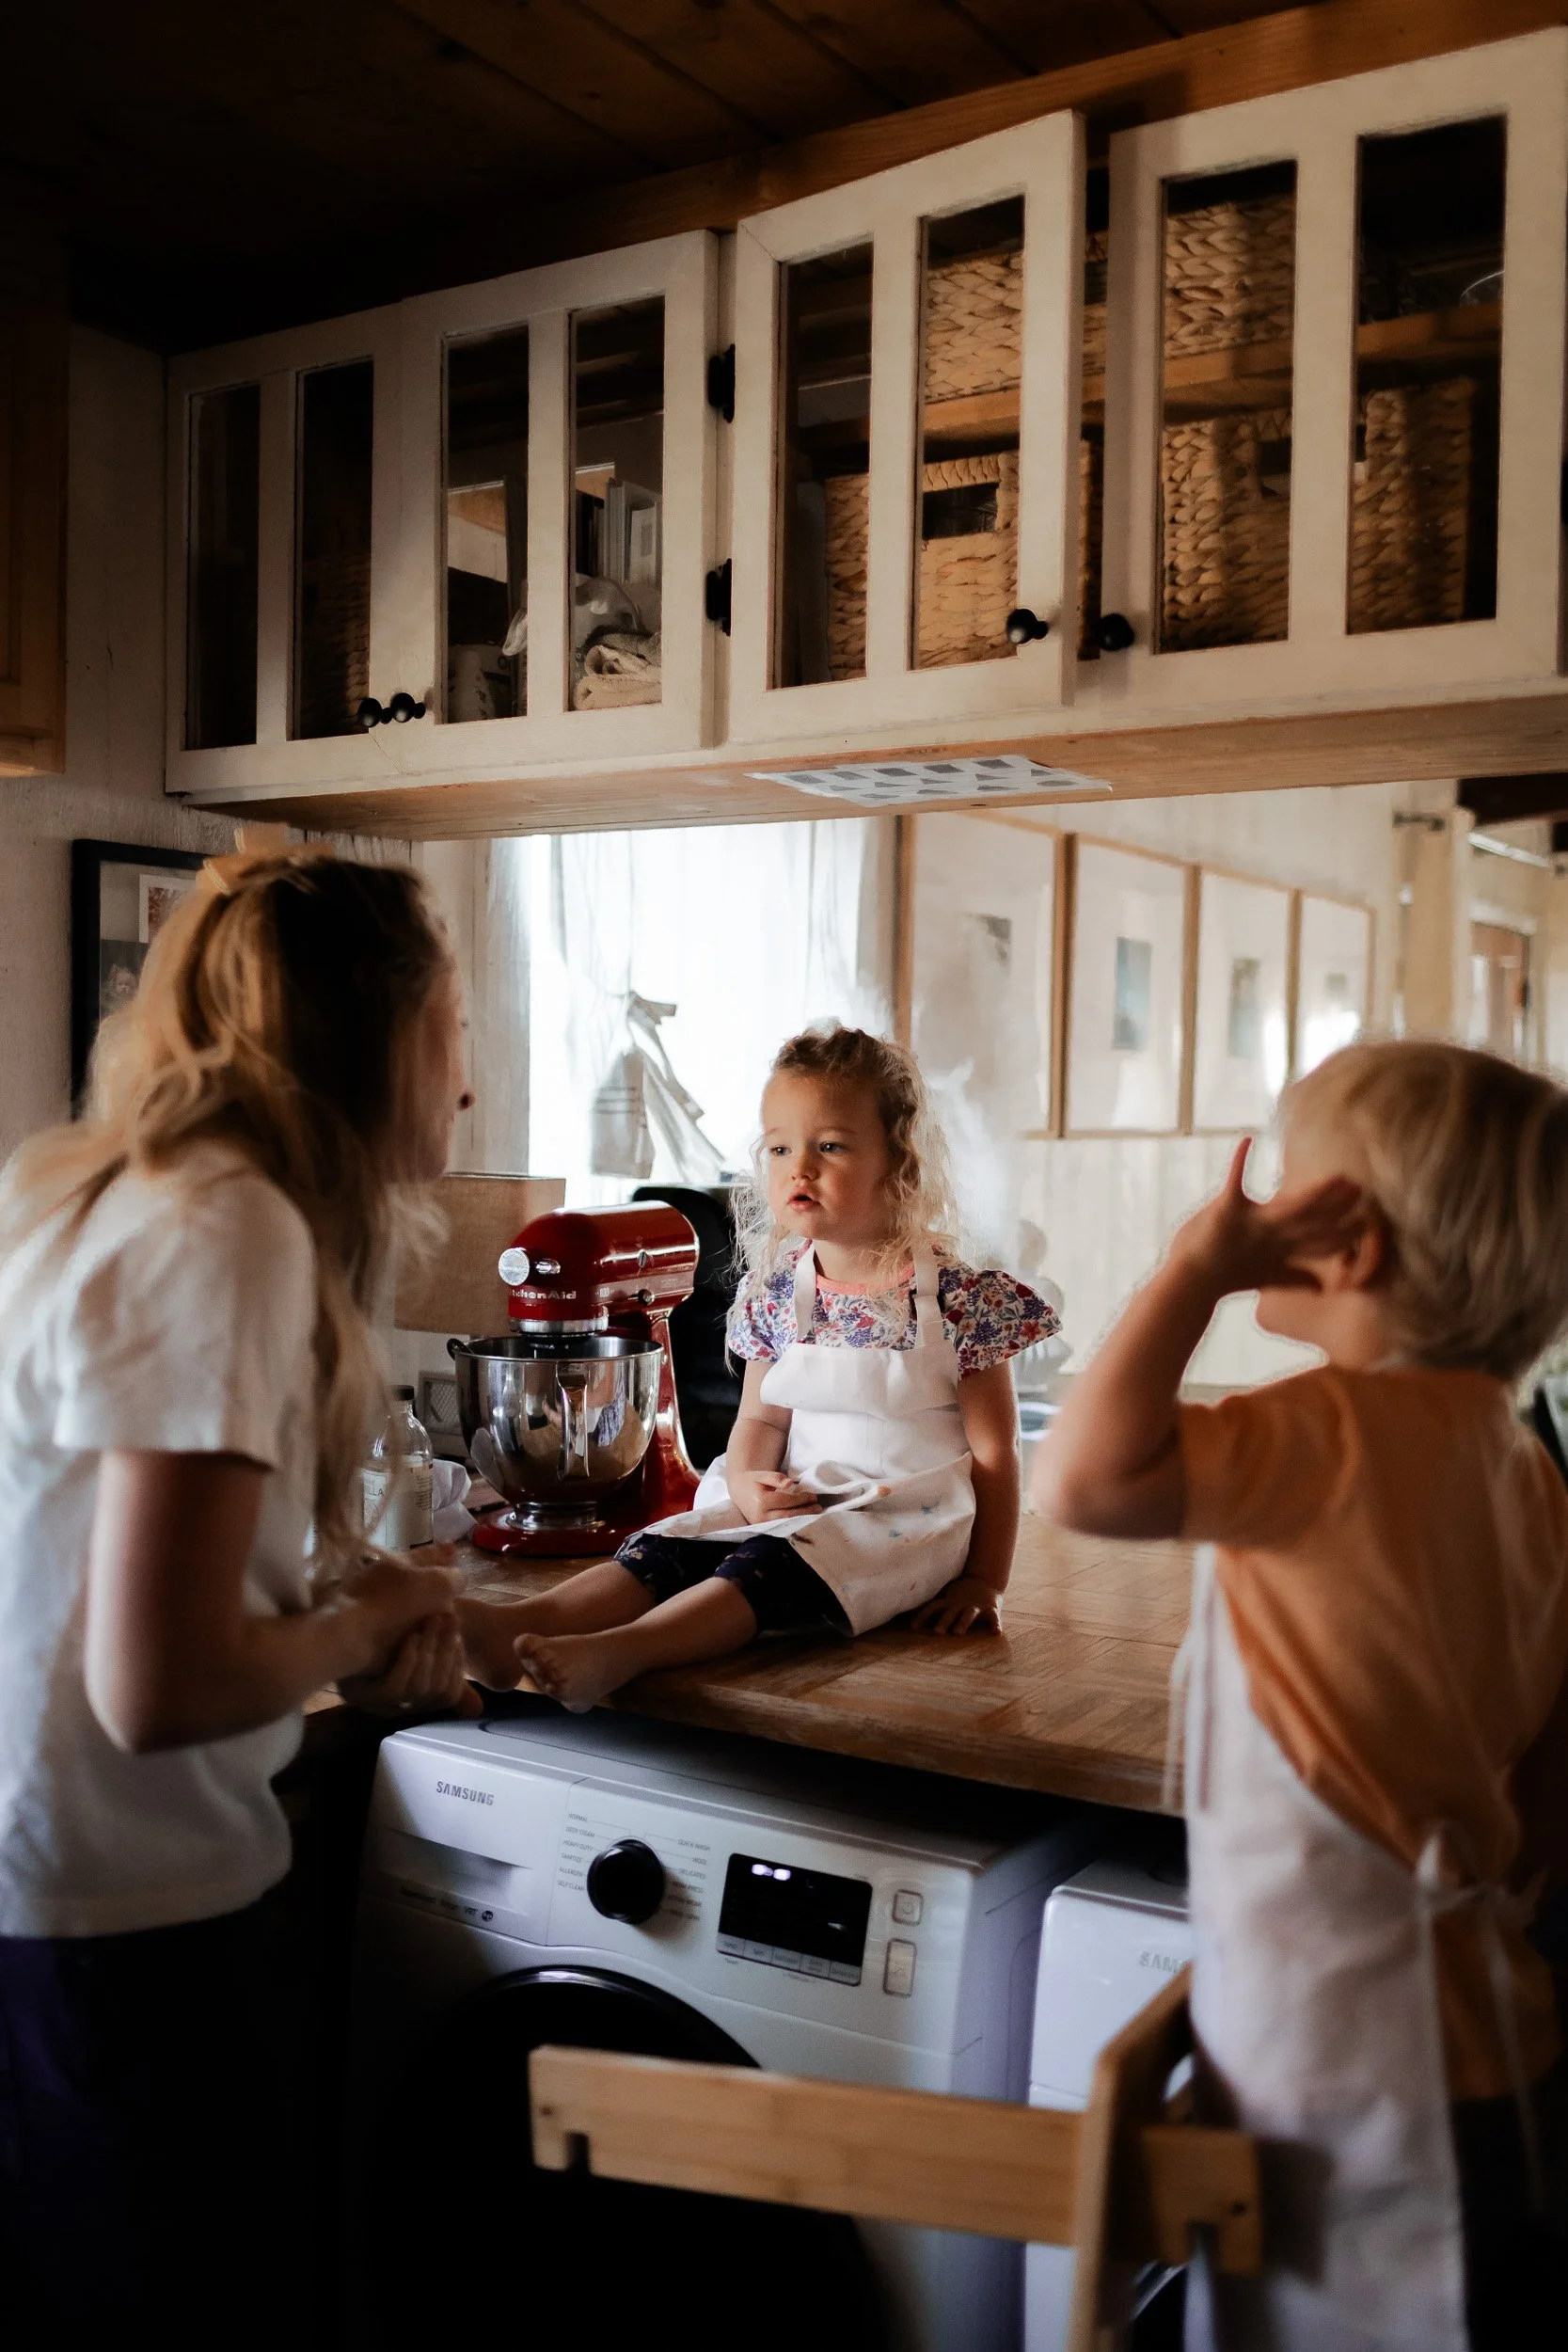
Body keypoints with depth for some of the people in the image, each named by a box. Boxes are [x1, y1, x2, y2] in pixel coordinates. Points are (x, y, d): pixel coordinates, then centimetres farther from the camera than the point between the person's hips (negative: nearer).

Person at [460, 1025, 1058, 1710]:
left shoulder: (961, 1296, -9)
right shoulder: (777, 1291, 6)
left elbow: (993, 1454, -5)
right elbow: (760, 1418, 11)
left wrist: (984, 1580, -7)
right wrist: (749, 1482, -12)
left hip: (907, 1522, -5)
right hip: (798, 1504, 5)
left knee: (775, 1560, -31)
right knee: (673, 1544, -19)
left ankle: (620, 1650, -47)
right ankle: (519, 1622, -37)